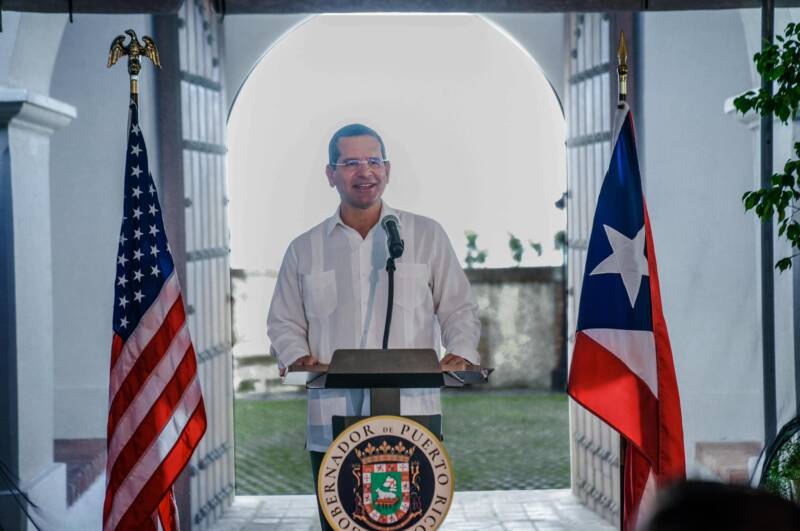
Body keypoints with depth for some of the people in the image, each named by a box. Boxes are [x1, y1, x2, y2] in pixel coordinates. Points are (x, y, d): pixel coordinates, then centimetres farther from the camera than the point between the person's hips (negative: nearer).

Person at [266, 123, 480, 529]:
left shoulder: (426, 236, 9)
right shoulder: (304, 249, 13)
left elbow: (458, 309, 10)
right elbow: (283, 323, 14)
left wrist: (461, 352, -9)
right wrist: (297, 357, -7)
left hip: (413, 419, -1)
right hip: (332, 424, 1)